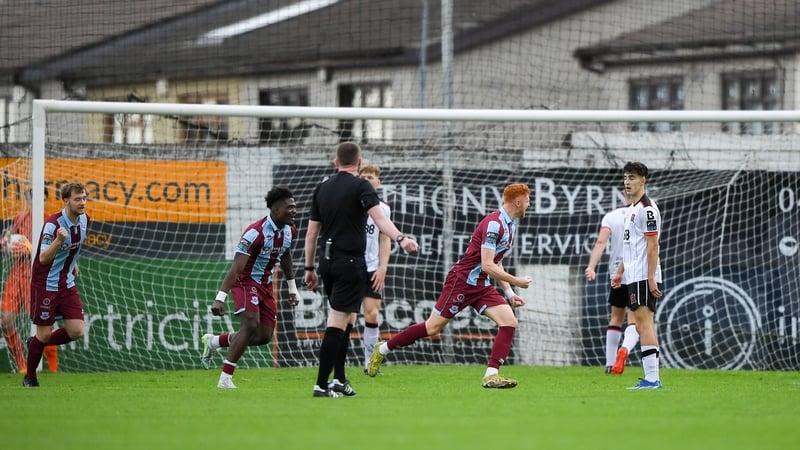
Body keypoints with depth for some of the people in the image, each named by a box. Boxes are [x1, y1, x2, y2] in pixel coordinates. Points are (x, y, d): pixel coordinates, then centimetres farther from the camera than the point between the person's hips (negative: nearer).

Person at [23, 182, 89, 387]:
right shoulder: (53, 224, -24)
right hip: (46, 284, -6)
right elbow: (43, 258, -30)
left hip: (67, 283, 6)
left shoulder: (84, 219, -1)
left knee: (76, 331, -3)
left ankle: (37, 344, 23)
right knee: (44, 333, -1)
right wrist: (58, 240, -45)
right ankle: (30, 377, 21)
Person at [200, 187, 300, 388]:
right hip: (246, 281, -8)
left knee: (264, 336, 4)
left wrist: (292, 288, 21)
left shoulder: (290, 230, -1)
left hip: (265, 285, 8)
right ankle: (225, 379, -19)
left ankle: (214, 341, 24)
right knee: (251, 326, -24)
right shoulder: (256, 232, -25)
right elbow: (236, 267, -27)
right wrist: (220, 298, -32)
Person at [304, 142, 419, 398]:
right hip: (350, 263, -7)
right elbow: (379, 218, -23)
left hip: (327, 262, 7)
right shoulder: (360, 187, -6)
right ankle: (322, 384, -9)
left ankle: (339, 379, 16)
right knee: (338, 324, -6)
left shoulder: (322, 189, 12)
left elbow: (311, 233, 15)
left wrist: (310, 268, 21)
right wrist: (400, 239, -36)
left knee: (345, 322, 18)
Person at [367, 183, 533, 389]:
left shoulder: (510, 225, 10)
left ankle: (491, 375, -11)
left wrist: (509, 293, 17)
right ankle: (382, 349, 15)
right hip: (462, 281, -9)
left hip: (482, 286, 9)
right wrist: (516, 281, -17)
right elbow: (487, 265, -24)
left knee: (509, 322, -10)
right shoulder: (494, 224, -20)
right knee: (432, 328, -3)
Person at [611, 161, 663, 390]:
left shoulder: (647, 208, -11)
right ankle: (650, 378, 7)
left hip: (644, 277, -10)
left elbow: (653, 245, -16)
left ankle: (652, 378, -16)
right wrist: (620, 272, 22)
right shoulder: (631, 209, 19)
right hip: (633, 277, 10)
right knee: (642, 325, 7)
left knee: (644, 322, -13)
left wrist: (651, 278, -20)